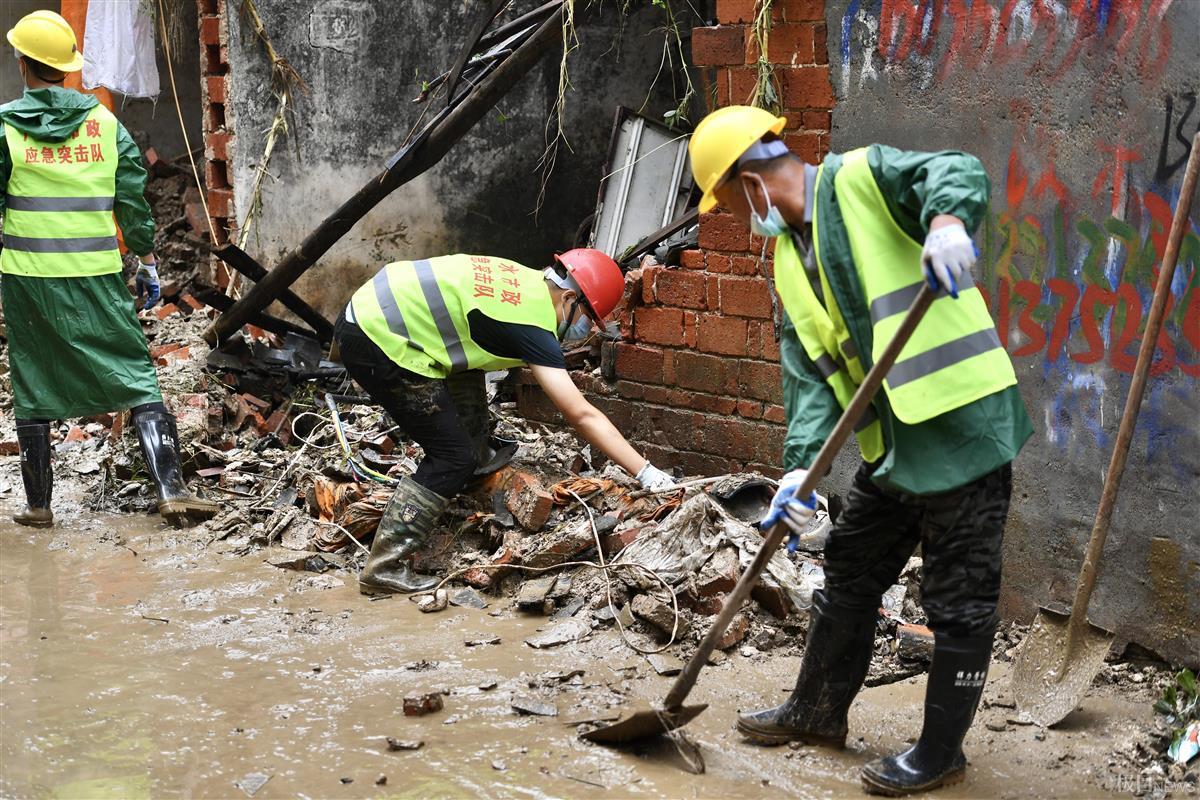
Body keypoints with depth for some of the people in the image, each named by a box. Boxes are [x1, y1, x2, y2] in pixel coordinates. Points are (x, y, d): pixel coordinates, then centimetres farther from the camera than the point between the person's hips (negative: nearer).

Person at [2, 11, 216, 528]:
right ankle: (171, 490, -7)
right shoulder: (104, 122, 3)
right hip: (97, 275, 1)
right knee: (137, 379, 3)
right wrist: (147, 263, 13)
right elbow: (134, 200, 5)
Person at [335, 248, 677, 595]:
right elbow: (581, 415, -15)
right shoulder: (533, 325, -13)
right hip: (379, 342, -10)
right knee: (455, 457, -4)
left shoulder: (525, 280, 11)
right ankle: (385, 567, -1)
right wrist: (647, 473, -14)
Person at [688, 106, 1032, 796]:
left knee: (960, 600, 4)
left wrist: (946, 220, -47)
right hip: (891, 445, 9)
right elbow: (809, 371, 6)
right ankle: (818, 711, 39)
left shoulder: (863, 178, -7)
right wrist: (801, 465, -7)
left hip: (963, 423, -9)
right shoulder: (791, 260, 14)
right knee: (850, 576, 21)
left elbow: (957, 171, -24)